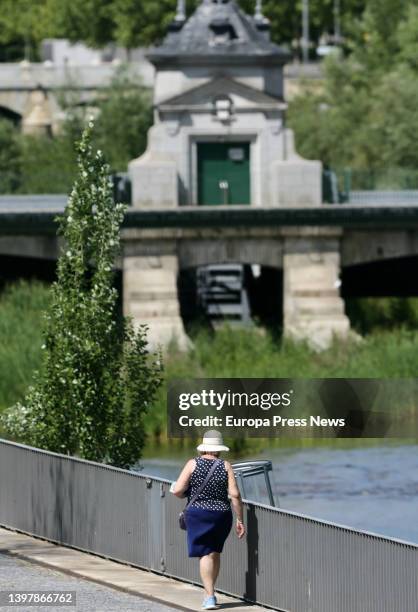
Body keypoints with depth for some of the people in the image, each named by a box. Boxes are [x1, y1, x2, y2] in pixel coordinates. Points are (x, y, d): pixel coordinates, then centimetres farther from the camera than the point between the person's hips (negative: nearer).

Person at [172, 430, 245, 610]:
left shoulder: (193, 464, -6)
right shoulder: (225, 466, -3)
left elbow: (177, 490, -11)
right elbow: (235, 495, -8)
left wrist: (187, 494, 11)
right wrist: (240, 520, -1)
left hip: (198, 514, -2)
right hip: (222, 514, 2)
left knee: (205, 555, -2)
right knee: (215, 553, 19)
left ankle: (210, 597, -10)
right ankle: (210, 593, 26)